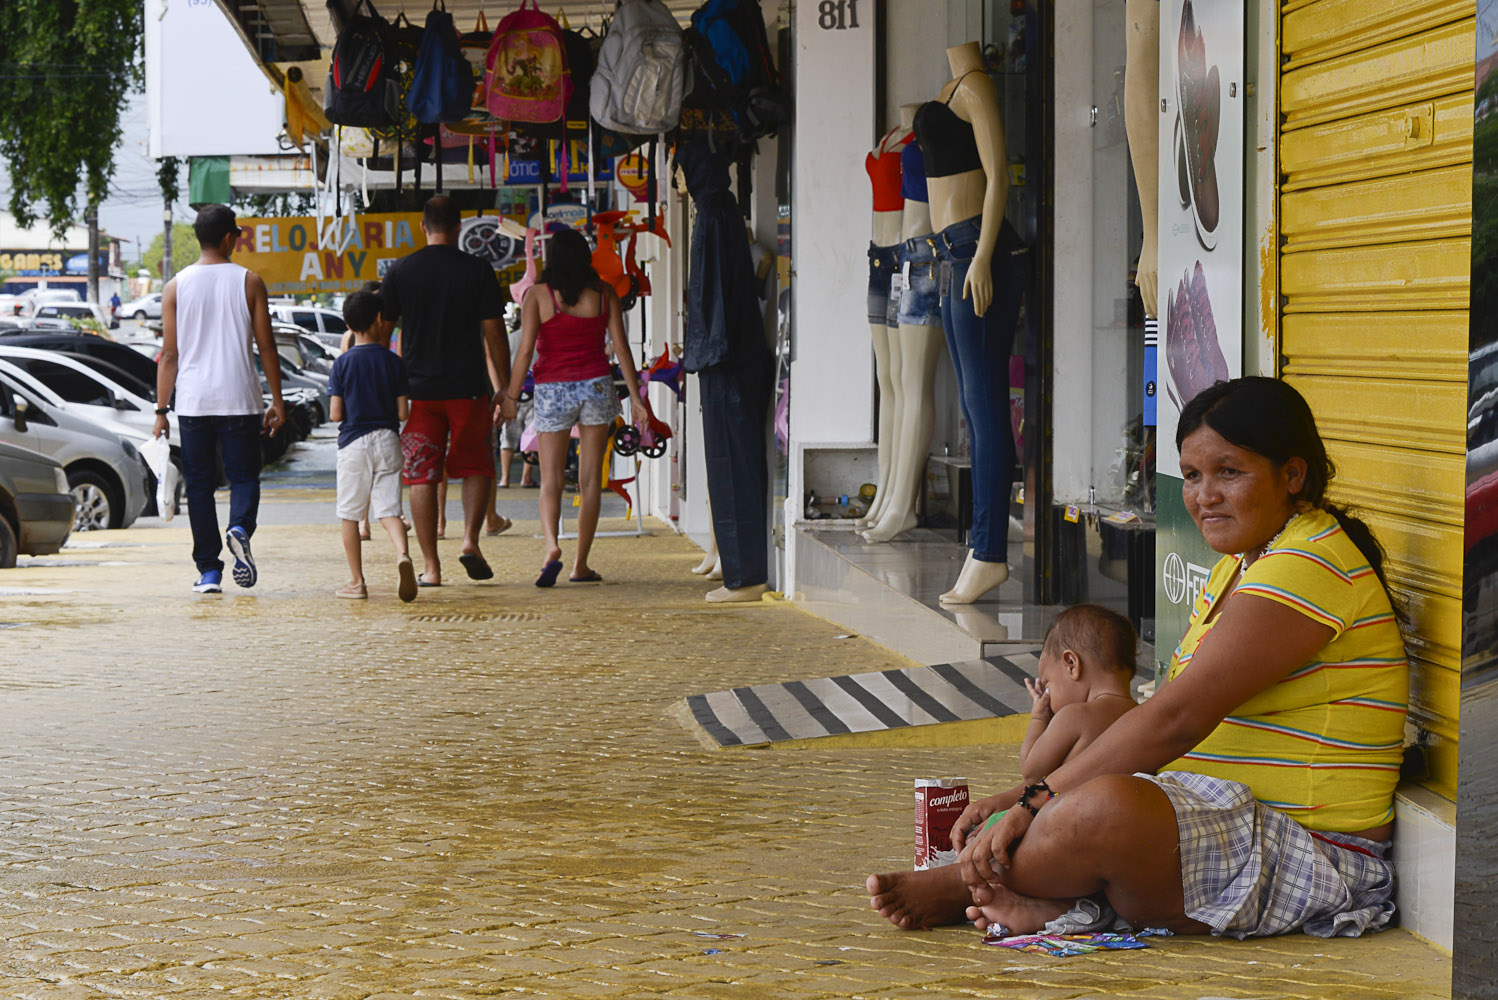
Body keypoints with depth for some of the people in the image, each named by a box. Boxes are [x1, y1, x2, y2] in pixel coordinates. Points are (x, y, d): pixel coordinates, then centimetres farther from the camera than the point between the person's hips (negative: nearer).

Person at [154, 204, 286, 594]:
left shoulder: (176, 287, 2)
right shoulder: (248, 282, 0)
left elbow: (169, 354, 1)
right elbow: (266, 346, 0)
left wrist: (161, 409, 6)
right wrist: (277, 400, 6)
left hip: (192, 401, 1)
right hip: (239, 399, -1)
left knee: (199, 485, 7)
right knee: (243, 475, 9)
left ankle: (209, 572, 5)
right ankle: (240, 529, -22)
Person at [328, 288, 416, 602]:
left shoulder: (342, 363, -3)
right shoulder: (393, 362, -1)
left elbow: (335, 413, -7)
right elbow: (403, 412, -3)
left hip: (353, 443, -1)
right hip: (387, 441, 1)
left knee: (350, 515, 10)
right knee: (388, 509, 0)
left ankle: (356, 582, 12)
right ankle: (402, 554, -30)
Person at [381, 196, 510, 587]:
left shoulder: (401, 271, 2)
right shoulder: (478, 269, -2)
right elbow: (494, 334, -1)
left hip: (418, 390, 1)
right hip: (468, 389, -1)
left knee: (422, 475, 5)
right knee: (476, 467, 15)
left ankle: (431, 566, 3)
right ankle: (470, 539, -2)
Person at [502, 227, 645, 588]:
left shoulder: (537, 295, -6)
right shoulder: (604, 294, 1)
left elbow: (525, 350, -11)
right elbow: (620, 346, -1)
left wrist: (511, 398, -5)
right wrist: (635, 396, 4)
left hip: (552, 392, -1)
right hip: (596, 386, 1)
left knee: (551, 481, 5)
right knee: (590, 479, 8)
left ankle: (551, 547, -20)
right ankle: (581, 564, 9)